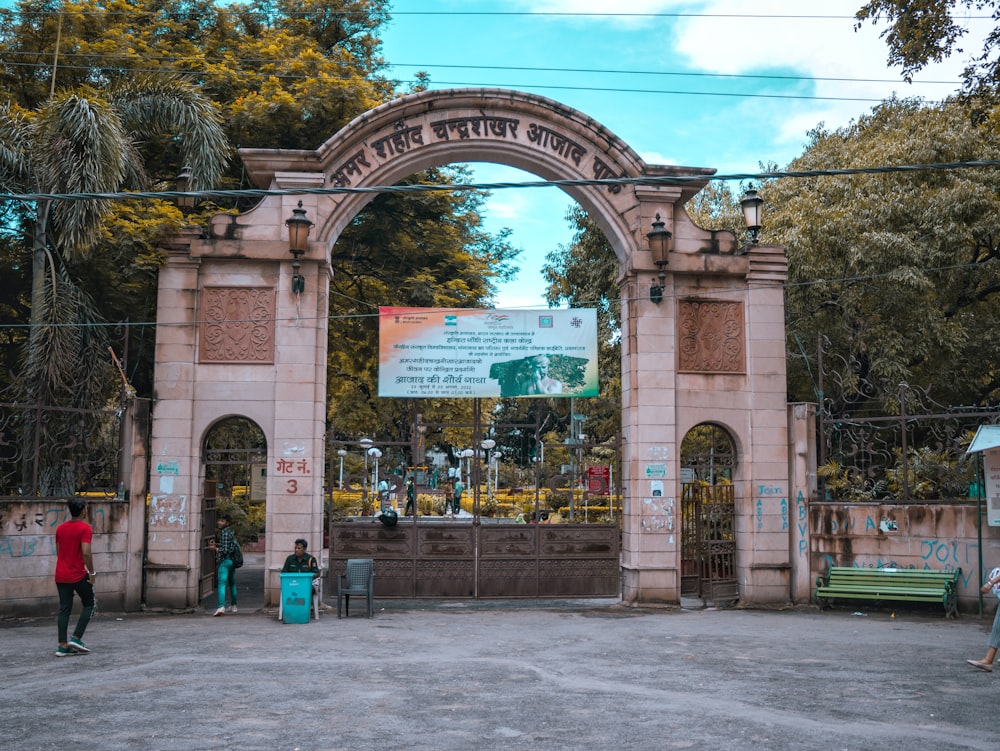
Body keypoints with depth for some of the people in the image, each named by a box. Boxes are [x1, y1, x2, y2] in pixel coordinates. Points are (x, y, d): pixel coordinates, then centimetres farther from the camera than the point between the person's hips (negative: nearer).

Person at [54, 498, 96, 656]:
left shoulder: (60, 528, 9)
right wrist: (92, 572, -12)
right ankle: (76, 638, 2)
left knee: (64, 609, 7)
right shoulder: (85, 528, -13)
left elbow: (58, 552, 16)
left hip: (61, 576, 6)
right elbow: (86, 553, -21)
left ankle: (62, 646, 4)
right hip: (79, 575, -6)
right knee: (89, 604, 11)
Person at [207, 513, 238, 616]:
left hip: (224, 561, -9)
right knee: (232, 584, 19)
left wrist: (215, 548, -7)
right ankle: (234, 606, 27)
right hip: (232, 561, 9)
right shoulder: (231, 532, 14)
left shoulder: (224, 533, -13)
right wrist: (215, 543, 15)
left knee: (222, 584, -17)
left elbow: (224, 550, -19)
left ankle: (221, 607, -30)